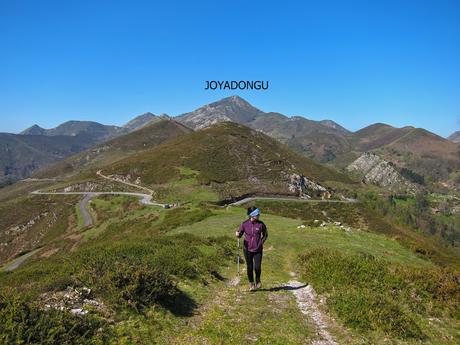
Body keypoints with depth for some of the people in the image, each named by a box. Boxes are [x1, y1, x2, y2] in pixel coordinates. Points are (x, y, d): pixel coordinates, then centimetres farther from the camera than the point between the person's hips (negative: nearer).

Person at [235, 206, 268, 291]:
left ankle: (258, 280, 26)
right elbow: (240, 234, 4)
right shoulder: (245, 224, -7)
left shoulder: (261, 224, -7)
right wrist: (238, 234, -18)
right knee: (249, 267, 7)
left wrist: (261, 243, 0)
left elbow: (265, 235, 9)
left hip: (258, 250, 0)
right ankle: (251, 284, 28)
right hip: (247, 249, 0)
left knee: (257, 267, -5)